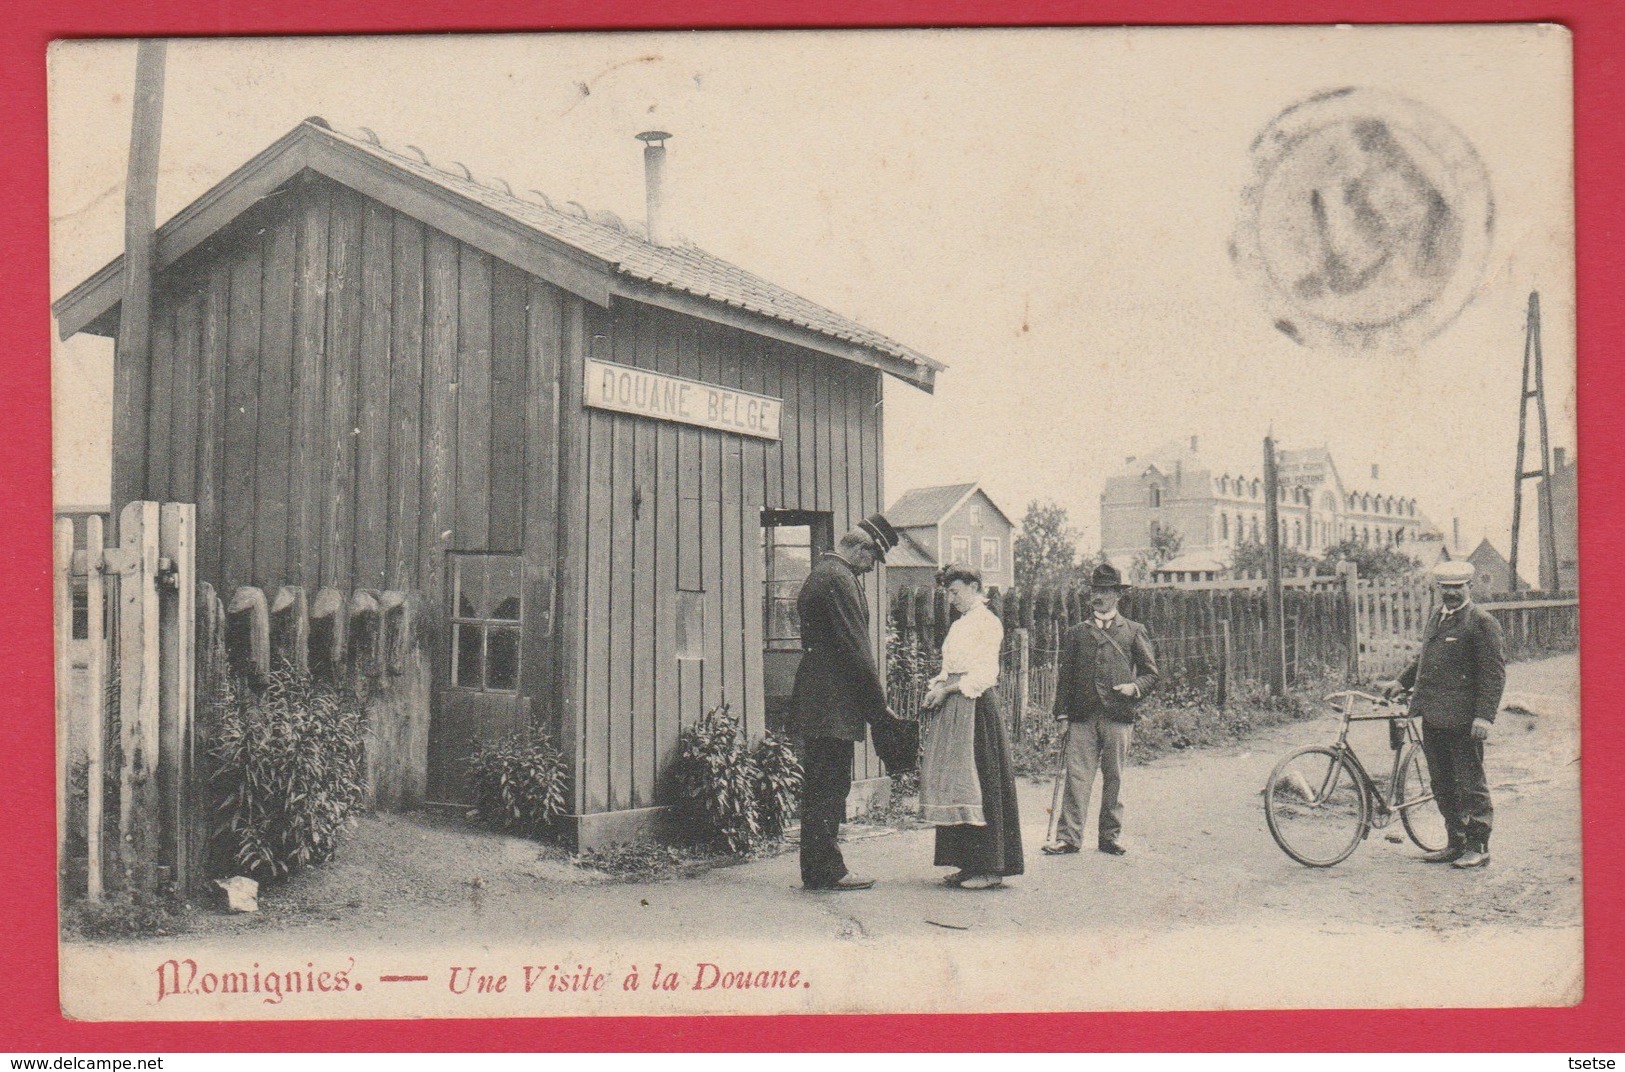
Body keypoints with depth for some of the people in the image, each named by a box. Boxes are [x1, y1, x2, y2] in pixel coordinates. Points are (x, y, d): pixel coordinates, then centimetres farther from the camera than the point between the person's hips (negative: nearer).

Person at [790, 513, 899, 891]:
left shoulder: (822, 572, 18)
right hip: (832, 704, -10)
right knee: (829, 787, -5)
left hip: (816, 702, 11)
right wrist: (879, 705, -10)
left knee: (822, 787, 13)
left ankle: (819, 868, 18)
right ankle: (826, 870, -1)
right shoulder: (838, 578, -15)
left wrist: (873, 703, 21)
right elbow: (855, 647, -17)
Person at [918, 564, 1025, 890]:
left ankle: (990, 867, -3)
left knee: (978, 784, -7)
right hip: (951, 708, 9)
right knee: (954, 783, 6)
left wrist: (947, 689, -14)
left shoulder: (988, 623, -7)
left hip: (976, 705, -9)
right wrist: (936, 687, 4)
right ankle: (968, 864, 11)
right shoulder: (959, 625, 19)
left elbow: (985, 674, -14)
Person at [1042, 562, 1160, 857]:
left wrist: (1135, 687, -8)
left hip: (1118, 715, -1)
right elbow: (1065, 675, 12)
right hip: (1082, 716, 1)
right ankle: (1069, 836, -3)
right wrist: (1061, 712, 4)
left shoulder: (1134, 632, 11)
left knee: (1114, 777, 4)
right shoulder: (1076, 633, 14)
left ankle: (1111, 836, 14)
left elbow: (1150, 672, 12)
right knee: (1077, 775, -5)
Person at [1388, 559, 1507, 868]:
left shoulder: (1482, 622, -9)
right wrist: (1402, 682, 28)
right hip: (1433, 716, 8)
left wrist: (1485, 716, -19)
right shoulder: (1438, 617, 16)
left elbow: (1494, 672, -13)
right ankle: (1456, 844, 24)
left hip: (1463, 720, -8)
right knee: (1442, 784, 14)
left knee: (1470, 785, 1)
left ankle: (1478, 848, 11)